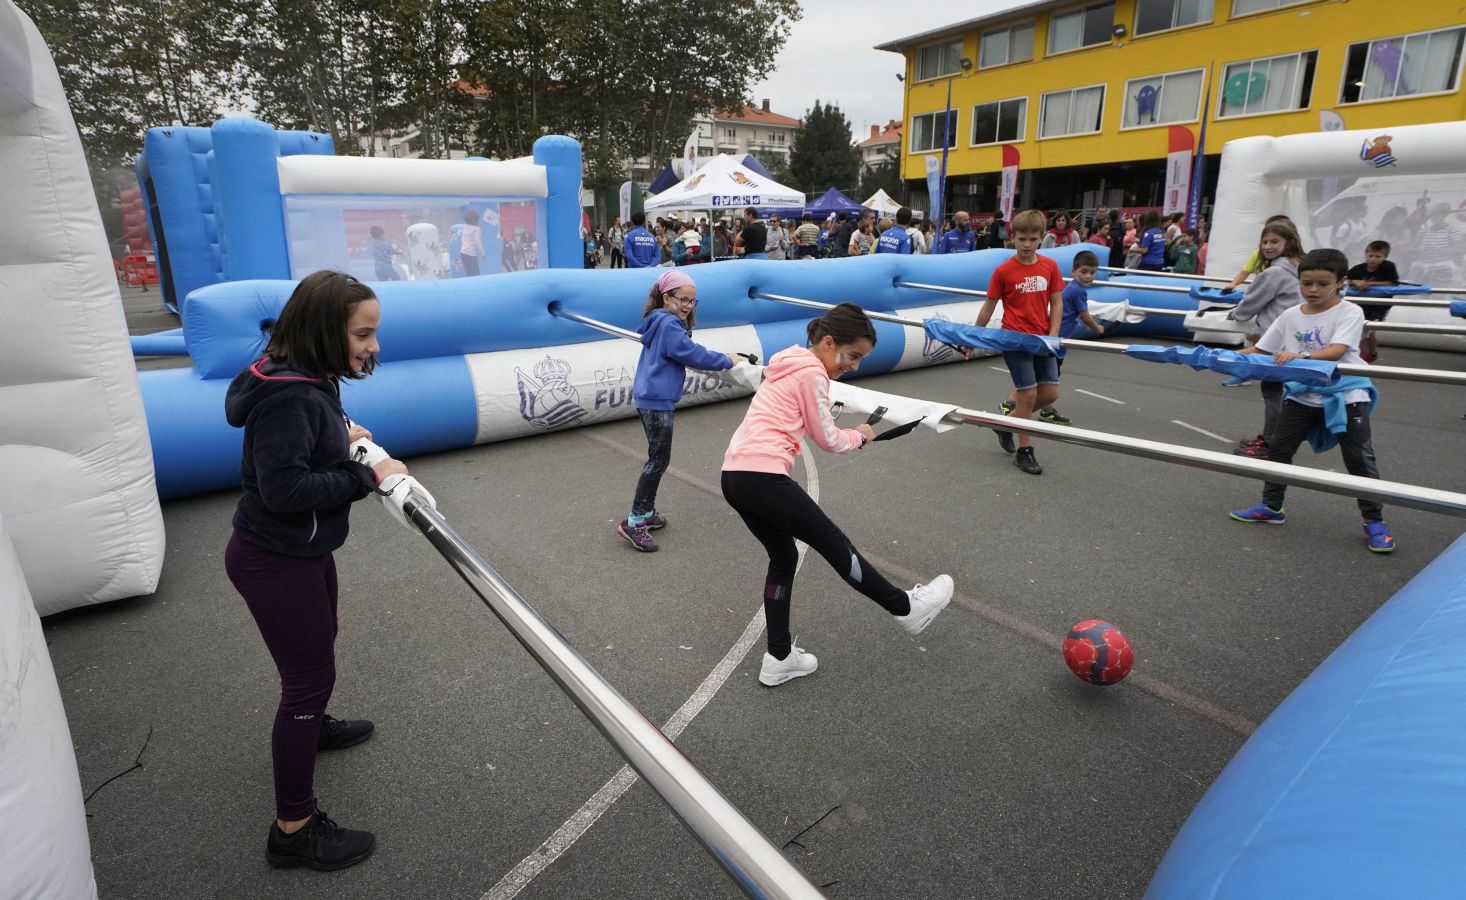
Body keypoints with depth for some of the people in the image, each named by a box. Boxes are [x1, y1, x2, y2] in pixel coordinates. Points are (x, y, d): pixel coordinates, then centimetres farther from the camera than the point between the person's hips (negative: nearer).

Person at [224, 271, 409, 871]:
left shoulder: (310, 380, 2)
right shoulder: (289, 396, -27)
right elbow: (284, 488, -32)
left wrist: (340, 429, 6)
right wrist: (368, 476, -26)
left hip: (301, 551, 10)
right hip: (275, 561, -10)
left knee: (318, 645, 30)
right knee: (310, 675, 0)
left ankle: (308, 727, 58)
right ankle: (293, 830, 15)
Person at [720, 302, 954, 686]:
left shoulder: (790, 364, 19)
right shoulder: (812, 373, -8)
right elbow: (828, 440, -2)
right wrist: (860, 437, 16)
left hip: (735, 474, 9)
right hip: (763, 477, -9)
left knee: (783, 558, 19)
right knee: (834, 543, 5)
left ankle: (779, 658, 25)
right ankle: (907, 608, 23)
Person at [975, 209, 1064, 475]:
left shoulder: (1050, 266, 2)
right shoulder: (1003, 270, -8)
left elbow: (1056, 303, 5)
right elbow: (989, 306, -1)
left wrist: (1052, 336, -6)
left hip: (1042, 340, 5)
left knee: (1050, 392, 4)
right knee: (1029, 393, -4)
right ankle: (1023, 452, 11)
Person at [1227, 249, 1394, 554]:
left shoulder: (1349, 312, -12)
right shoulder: (1290, 316, 1)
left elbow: (1337, 351, -27)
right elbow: (1260, 350, 3)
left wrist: (1301, 356, -44)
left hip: (1345, 394, -4)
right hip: (1303, 394, 5)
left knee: (1360, 459, -1)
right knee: (1278, 449, 9)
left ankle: (1374, 521, 13)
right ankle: (1271, 507, 25)